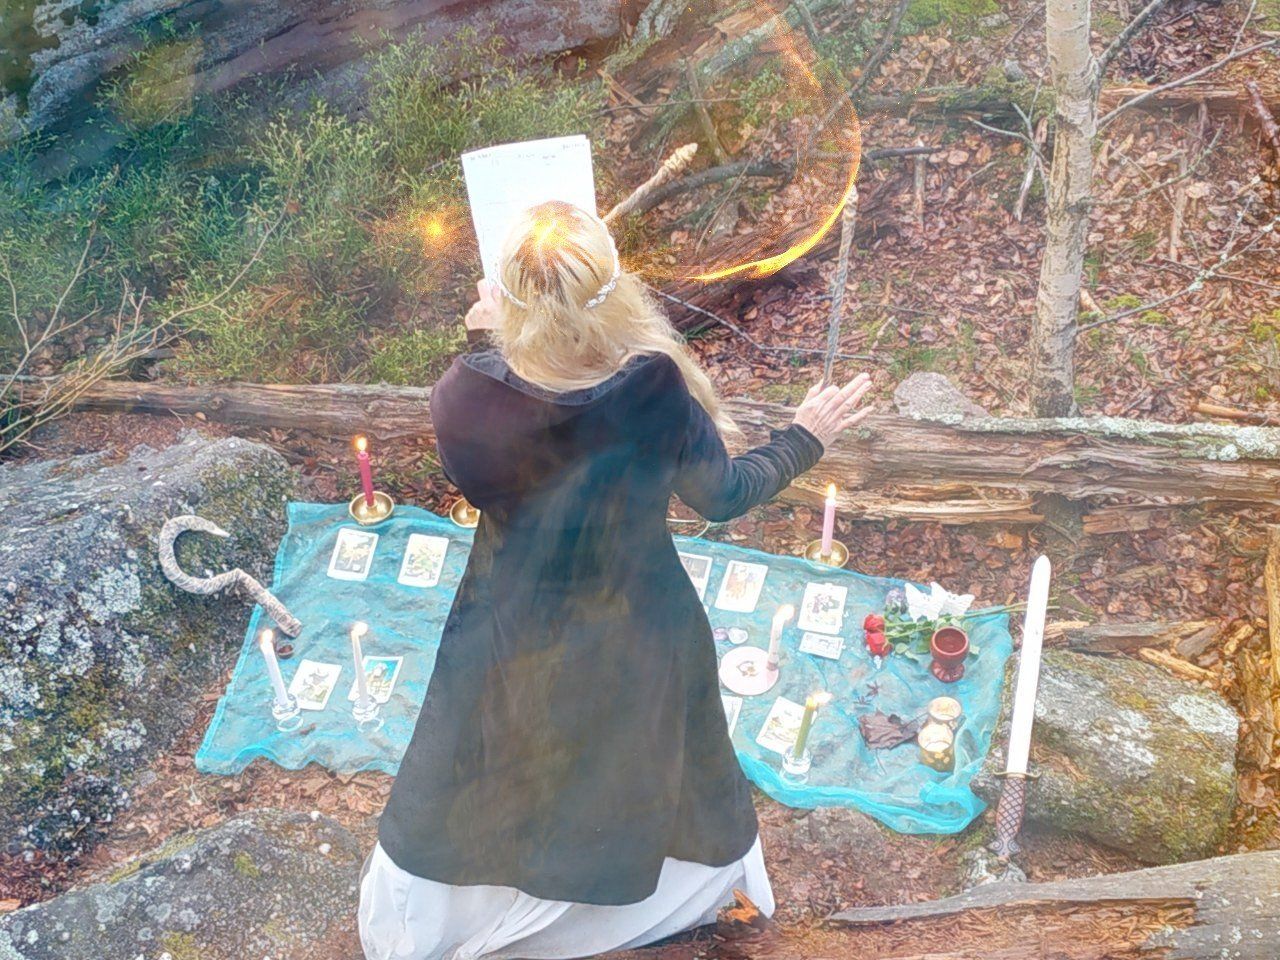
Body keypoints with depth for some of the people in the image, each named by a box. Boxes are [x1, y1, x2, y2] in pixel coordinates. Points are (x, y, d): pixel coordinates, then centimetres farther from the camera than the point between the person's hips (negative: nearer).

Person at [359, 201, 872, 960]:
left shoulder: (468, 392, -29)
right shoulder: (656, 388, -31)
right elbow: (722, 496, -15)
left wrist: (485, 341, 2)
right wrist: (807, 438, 2)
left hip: (514, 640, 0)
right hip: (634, 640, 0)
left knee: (464, 793, 26)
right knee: (648, 768, 30)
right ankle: (705, 889, 59)